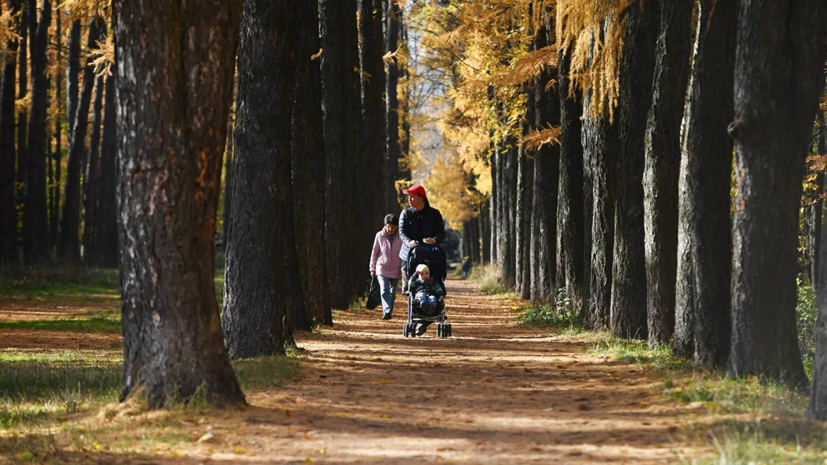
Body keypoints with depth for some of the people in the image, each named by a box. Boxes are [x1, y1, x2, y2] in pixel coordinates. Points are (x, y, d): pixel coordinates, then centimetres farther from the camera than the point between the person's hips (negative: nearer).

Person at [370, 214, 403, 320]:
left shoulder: (400, 237, -5)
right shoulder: (380, 236, -2)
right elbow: (374, 253, 6)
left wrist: (403, 270, -2)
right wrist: (373, 269, 6)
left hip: (395, 270, 1)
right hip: (382, 269, -1)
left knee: (392, 293, 10)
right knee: (384, 291, -17)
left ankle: (390, 312, 22)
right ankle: (386, 312, -27)